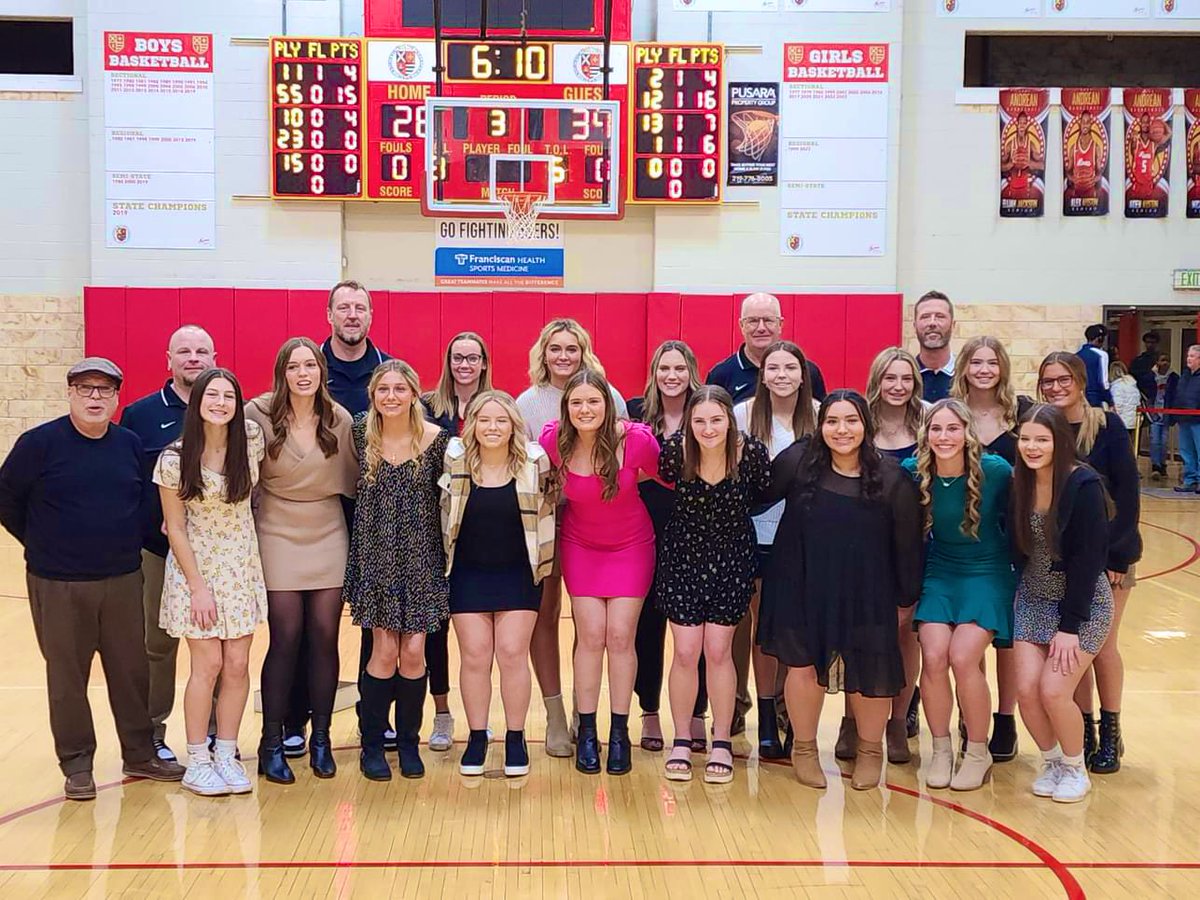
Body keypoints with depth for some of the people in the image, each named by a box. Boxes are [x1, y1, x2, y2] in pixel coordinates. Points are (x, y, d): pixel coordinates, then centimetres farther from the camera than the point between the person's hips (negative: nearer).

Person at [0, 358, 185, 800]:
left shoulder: (130, 444, 3)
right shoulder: (40, 443, -8)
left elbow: (147, 498, 15)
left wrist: (131, 542, 6)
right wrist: (44, 545, 2)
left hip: (124, 580, 3)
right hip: (58, 586, -3)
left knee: (131, 670, 11)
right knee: (67, 676, 7)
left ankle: (140, 754, 25)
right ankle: (76, 764, 20)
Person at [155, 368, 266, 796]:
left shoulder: (252, 441, -5)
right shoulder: (175, 458, -12)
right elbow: (175, 527, -8)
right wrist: (197, 586, -10)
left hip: (242, 568, 3)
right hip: (196, 568, -3)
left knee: (237, 666, 4)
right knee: (208, 665, -2)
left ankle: (226, 756, 18)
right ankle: (197, 762, 12)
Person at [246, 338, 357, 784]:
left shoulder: (340, 420, -1)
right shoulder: (258, 415, -10)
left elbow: (351, 479, 8)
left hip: (328, 537, 3)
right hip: (279, 537, -2)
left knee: (324, 638, 3)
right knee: (286, 639, -3)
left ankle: (321, 740, 16)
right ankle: (272, 744, 9)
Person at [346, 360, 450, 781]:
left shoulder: (437, 438, -6)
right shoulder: (360, 433, -3)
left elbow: (446, 498, 2)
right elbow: (355, 489, 11)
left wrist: (447, 553, 0)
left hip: (421, 557, 0)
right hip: (376, 556, 0)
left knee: (413, 652, 0)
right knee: (385, 652, -2)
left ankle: (409, 742, 20)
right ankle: (371, 745, 16)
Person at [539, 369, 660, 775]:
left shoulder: (636, 439, -24)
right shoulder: (553, 439, -20)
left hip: (631, 546, -1)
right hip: (581, 547, 1)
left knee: (620, 636, -2)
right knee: (591, 636, -2)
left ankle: (619, 733, 12)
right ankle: (587, 732, 11)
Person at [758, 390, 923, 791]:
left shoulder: (892, 479, -10)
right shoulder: (797, 461, -10)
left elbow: (907, 544, -2)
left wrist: (906, 599, 4)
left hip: (865, 596, 0)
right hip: (801, 588, 0)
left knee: (867, 675, 7)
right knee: (802, 665, 6)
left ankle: (871, 750, 33)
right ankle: (804, 749, 30)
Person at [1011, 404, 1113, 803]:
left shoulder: (1084, 486, -19)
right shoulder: (1019, 483, -4)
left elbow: (1088, 558, -18)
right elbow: (1018, 549, 5)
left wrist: (1069, 625, -18)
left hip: (1083, 602, -4)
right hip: (1034, 599, 5)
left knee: (1054, 691, -12)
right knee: (1027, 689, -5)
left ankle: (1075, 768, 15)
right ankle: (1051, 760, 22)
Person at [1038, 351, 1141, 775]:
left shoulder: (1107, 426, -8)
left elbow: (1128, 493, -9)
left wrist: (1116, 553, -15)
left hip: (1108, 554, -2)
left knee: (1103, 646, 3)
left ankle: (1111, 732, 20)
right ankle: (1083, 731, 21)